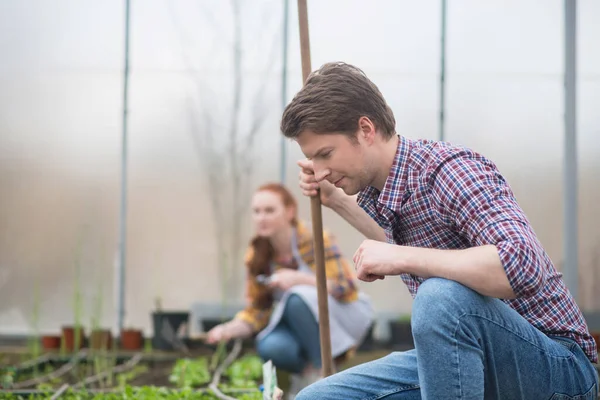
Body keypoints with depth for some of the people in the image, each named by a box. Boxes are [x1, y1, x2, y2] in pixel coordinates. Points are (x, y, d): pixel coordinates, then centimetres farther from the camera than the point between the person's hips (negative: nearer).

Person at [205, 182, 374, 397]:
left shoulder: (317, 241, -19)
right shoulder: (257, 256, -5)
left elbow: (346, 287, -22)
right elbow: (257, 310, -3)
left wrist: (299, 279, -34)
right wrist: (229, 329, -23)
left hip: (345, 313, -3)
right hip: (302, 325, 3)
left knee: (298, 296, -34)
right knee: (270, 346, -31)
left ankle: (323, 370, -18)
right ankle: (306, 371, 1)